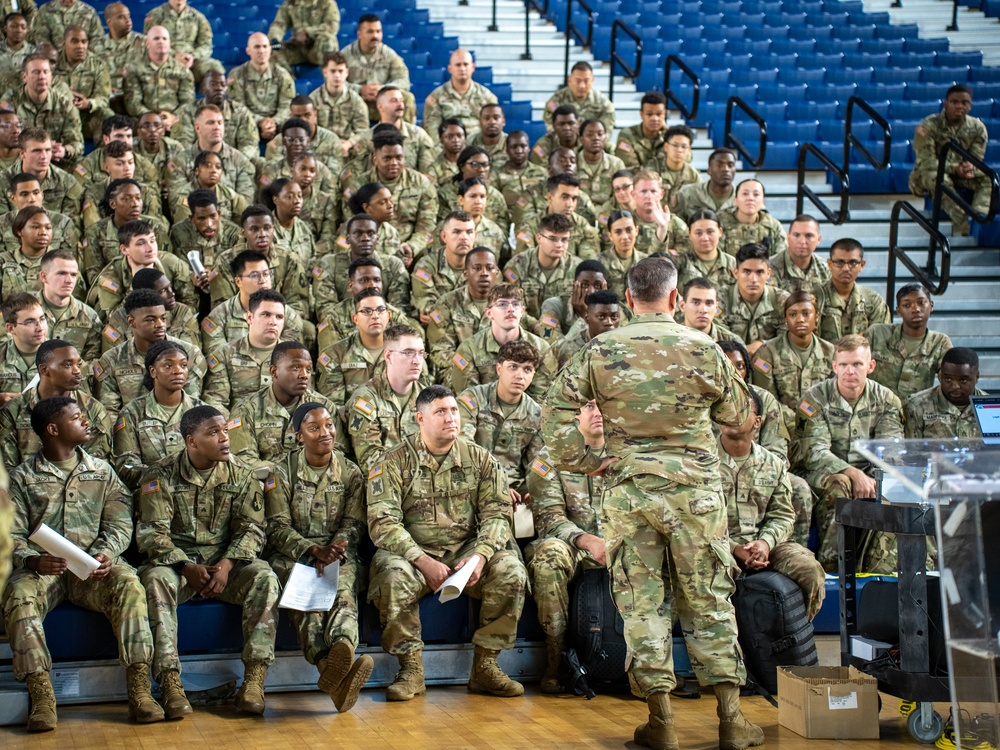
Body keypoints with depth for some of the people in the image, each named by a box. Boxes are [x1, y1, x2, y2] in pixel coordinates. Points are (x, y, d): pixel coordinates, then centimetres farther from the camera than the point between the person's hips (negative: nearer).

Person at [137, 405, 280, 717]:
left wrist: (227, 565, -19)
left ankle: (254, 678, -30)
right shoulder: (161, 476, -3)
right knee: (156, 579, -35)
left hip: (224, 562, 2)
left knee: (263, 577, -27)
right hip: (176, 561, -2)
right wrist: (187, 567, -22)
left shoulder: (240, 476, 4)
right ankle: (170, 683, -38)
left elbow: (250, 529, -1)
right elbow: (151, 533, -9)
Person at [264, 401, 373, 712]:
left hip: (340, 555, 2)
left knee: (343, 593, -35)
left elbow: (353, 525, 6)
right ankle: (336, 669, -64)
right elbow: (277, 528, -2)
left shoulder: (351, 473, 13)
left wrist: (332, 553, -17)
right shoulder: (282, 473, 6)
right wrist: (314, 551, -19)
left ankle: (337, 661, -66)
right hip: (292, 555, -2)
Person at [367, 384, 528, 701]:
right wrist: (424, 562, -24)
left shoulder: (479, 458, 6)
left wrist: (480, 555, -18)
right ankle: (411, 669, -18)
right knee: (393, 574, -35)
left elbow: (497, 512, 1)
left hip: (466, 552, 3)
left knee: (511, 569, -24)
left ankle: (485, 665, -12)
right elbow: (382, 522, -12)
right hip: (413, 553, -2)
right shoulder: (395, 462, -3)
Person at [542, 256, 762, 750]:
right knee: (709, 600, 8)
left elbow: (555, 410, -4)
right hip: (695, 489, 0)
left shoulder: (601, 351, -2)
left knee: (642, 601, 6)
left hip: (629, 491, 0)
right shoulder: (703, 349, -3)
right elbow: (738, 414, 10)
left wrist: (587, 462, 4)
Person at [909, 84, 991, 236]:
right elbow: (926, 161, -20)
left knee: (988, 177, -22)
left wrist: (970, 168, -32)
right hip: (929, 173, -4)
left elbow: (977, 159, -6)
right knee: (939, 179, -38)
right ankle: (963, 226, -45)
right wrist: (954, 168, -32)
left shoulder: (977, 127, -3)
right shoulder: (929, 125, -15)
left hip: (961, 175, 4)